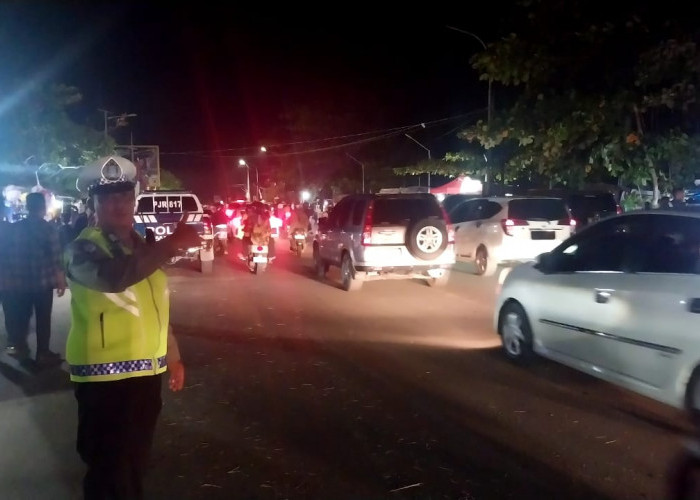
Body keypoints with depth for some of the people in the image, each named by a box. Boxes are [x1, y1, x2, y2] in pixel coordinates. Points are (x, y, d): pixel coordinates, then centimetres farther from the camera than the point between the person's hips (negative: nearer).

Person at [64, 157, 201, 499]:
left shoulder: (142, 245, 12)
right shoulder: (83, 249, -11)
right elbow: (114, 277, -35)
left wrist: (173, 356, 20)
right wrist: (173, 243, -36)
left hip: (147, 371, 7)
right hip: (105, 376, -7)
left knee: (136, 461, 20)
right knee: (109, 470, 3)